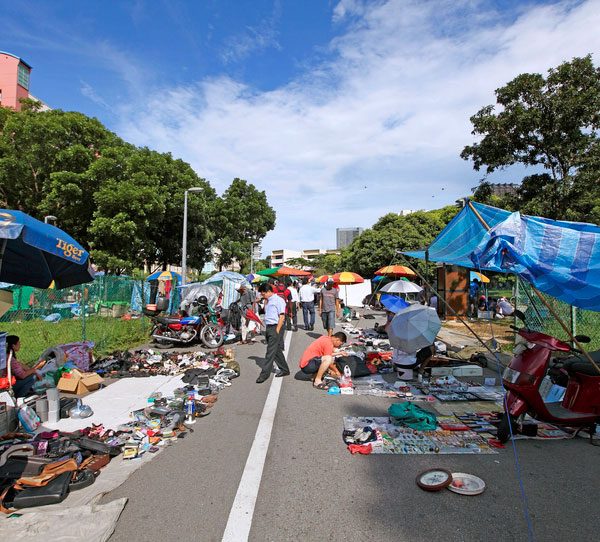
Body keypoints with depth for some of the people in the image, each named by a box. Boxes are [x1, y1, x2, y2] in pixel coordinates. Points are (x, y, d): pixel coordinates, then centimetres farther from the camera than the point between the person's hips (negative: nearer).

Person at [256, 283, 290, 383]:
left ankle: (265, 374, -2)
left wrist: (277, 330, -16)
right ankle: (284, 370, 24)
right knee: (277, 350, 14)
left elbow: (282, 316, -14)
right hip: (268, 328, 9)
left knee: (270, 352, -6)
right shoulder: (268, 301, 17)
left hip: (275, 327, -9)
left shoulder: (279, 300, -9)